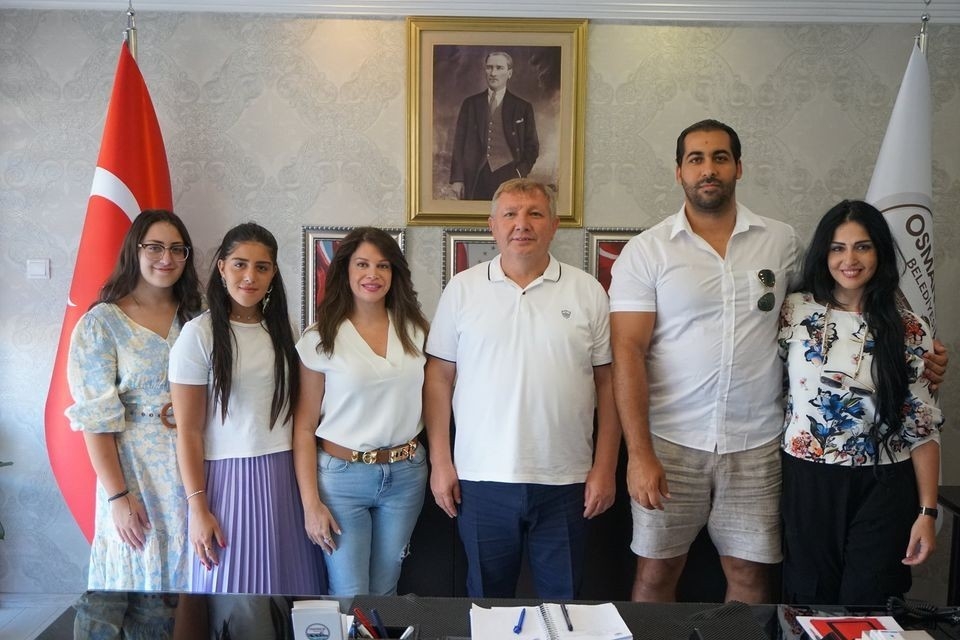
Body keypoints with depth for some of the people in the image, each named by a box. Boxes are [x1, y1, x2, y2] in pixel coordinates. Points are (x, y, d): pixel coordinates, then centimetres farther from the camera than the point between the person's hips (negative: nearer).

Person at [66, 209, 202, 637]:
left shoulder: (195, 318, 8)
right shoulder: (101, 323, -4)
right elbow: (95, 419, -8)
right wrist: (118, 496, -13)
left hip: (194, 466, 4)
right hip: (136, 469, -4)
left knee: (183, 582, 11)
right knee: (138, 584, 3)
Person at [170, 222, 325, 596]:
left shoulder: (283, 330, 7)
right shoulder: (200, 333, -7)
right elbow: (188, 431, -7)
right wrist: (198, 508, -10)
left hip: (285, 478, 4)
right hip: (229, 477, -4)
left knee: (288, 582, 11)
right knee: (232, 588, 7)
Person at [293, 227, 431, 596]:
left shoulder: (415, 330, 4)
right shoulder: (320, 340, -6)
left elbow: (432, 400, 11)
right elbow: (304, 428, -4)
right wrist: (310, 503, -7)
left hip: (406, 475, 3)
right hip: (342, 476, -3)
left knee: (385, 592, 15)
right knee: (349, 598, 2)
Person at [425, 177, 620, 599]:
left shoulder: (587, 291, 2)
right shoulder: (462, 288, 2)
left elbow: (607, 382, 3)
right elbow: (439, 378, 3)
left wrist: (605, 467, -1)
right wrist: (440, 461, -1)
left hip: (565, 481, 0)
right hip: (481, 479, 0)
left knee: (564, 601, 12)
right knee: (487, 600, 15)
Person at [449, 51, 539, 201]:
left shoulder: (523, 107, 8)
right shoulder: (470, 104, 12)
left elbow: (532, 147, 10)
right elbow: (459, 143, 9)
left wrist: (520, 173, -6)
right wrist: (457, 179, 0)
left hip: (508, 176, -1)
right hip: (476, 179, 1)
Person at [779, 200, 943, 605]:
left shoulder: (909, 331, -3)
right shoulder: (795, 312, -2)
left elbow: (923, 427, -1)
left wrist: (927, 512, -4)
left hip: (881, 492, 0)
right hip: (808, 483, 1)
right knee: (809, 603, 13)